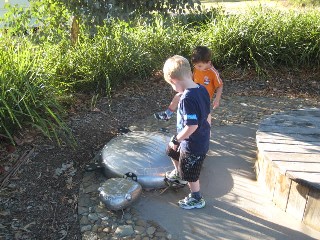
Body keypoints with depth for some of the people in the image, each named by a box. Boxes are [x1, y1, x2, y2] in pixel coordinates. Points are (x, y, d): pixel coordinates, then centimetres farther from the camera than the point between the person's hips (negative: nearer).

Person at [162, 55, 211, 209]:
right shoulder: (202, 89, -5)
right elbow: (207, 114, 6)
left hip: (193, 145, -9)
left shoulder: (187, 98, -31)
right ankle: (179, 174, 56)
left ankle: (196, 199, 38)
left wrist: (176, 139, -18)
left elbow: (191, 126, -33)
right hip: (203, 138, 9)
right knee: (172, 151, 31)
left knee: (190, 174, 14)